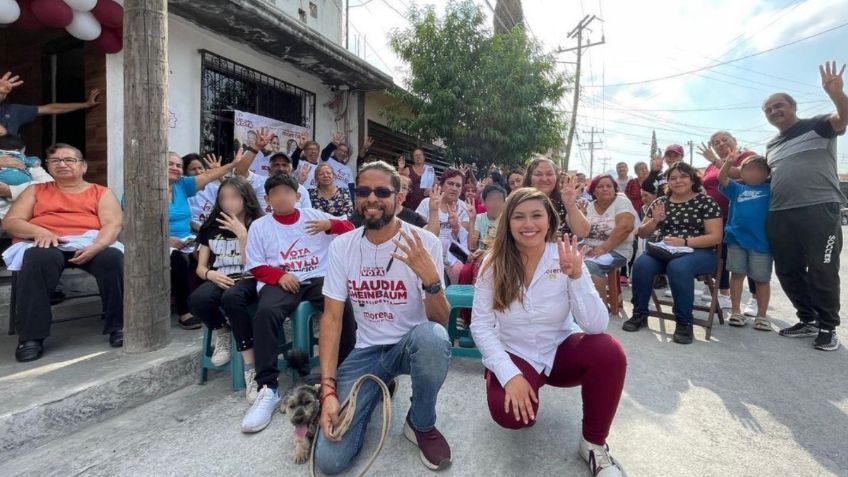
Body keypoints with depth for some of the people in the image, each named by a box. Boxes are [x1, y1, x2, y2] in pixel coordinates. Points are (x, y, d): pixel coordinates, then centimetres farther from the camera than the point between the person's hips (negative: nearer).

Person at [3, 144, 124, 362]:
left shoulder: (101, 192, 17)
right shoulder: (36, 190, 24)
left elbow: (113, 224, 1)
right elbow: (10, 221, 12)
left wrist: (95, 247, -21)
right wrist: (40, 232, -12)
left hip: (91, 244, -1)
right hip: (48, 245, 1)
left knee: (113, 257, -34)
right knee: (38, 258, -35)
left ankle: (118, 326, -23)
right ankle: (31, 336, -27)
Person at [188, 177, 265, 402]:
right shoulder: (211, 227, 14)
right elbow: (201, 267, 14)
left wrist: (242, 234, -15)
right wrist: (211, 274, -9)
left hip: (247, 280, -4)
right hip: (219, 280, 4)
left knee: (231, 298, -39)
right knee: (197, 300, -32)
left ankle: (250, 366, -32)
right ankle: (222, 331, 2)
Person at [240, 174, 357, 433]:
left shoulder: (315, 215, 13)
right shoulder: (259, 226, 13)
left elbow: (350, 232, 10)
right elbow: (256, 266, 7)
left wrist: (330, 225, -10)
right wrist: (279, 275, -13)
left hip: (318, 278, 0)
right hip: (280, 281, 0)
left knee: (343, 305, -29)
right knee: (266, 312, -33)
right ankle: (268, 389, -27)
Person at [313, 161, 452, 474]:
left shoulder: (425, 242, -14)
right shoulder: (341, 246, -5)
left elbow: (441, 322, -15)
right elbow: (332, 318, -4)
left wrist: (430, 278, -36)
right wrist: (328, 389, -13)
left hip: (412, 345, -1)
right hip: (367, 352, 2)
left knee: (431, 336, -38)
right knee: (330, 459, -11)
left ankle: (421, 424, -6)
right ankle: (379, 389, 19)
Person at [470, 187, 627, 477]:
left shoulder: (566, 258, -12)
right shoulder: (494, 262, -13)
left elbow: (597, 326, -20)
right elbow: (480, 325, -14)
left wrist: (577, 276, -34)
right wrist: (510, 374, -24)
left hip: (561, 350, 1)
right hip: (514, 355, -1)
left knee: (610, 352, -28)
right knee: (511, 414, -28)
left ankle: (594, 442, -4)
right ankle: (519, 387, 11)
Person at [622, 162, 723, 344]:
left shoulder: (706, 202, 0)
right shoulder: (661, 202, 11)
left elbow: (715, 237, -7)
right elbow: (642, 233, 12)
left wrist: (684, 242, -21)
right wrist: (655, 220, -8)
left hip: (698, 253, -3)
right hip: (665, 252, 3)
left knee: (678, 267, -37)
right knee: (641, 264, -29)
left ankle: (684, 322, -22)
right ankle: (639, 314, -13)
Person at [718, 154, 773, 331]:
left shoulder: (770, 189, 8)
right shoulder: (737, 189, 10)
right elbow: (722, 179, -1)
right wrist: (728, 162, -17)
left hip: (761, 241, -1)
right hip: (736, 239, 1)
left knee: (762, 279, 7)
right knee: (737, 274, 7)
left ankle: (761, 316, 19)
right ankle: (735, 311, 16)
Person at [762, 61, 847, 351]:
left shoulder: (816, 126, 4)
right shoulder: (771, 146, 21)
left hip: (819, 210, -6)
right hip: (779, 215, 6)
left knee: (822, 271, -1)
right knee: (787, 272, 9)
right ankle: (808, 320, 24)